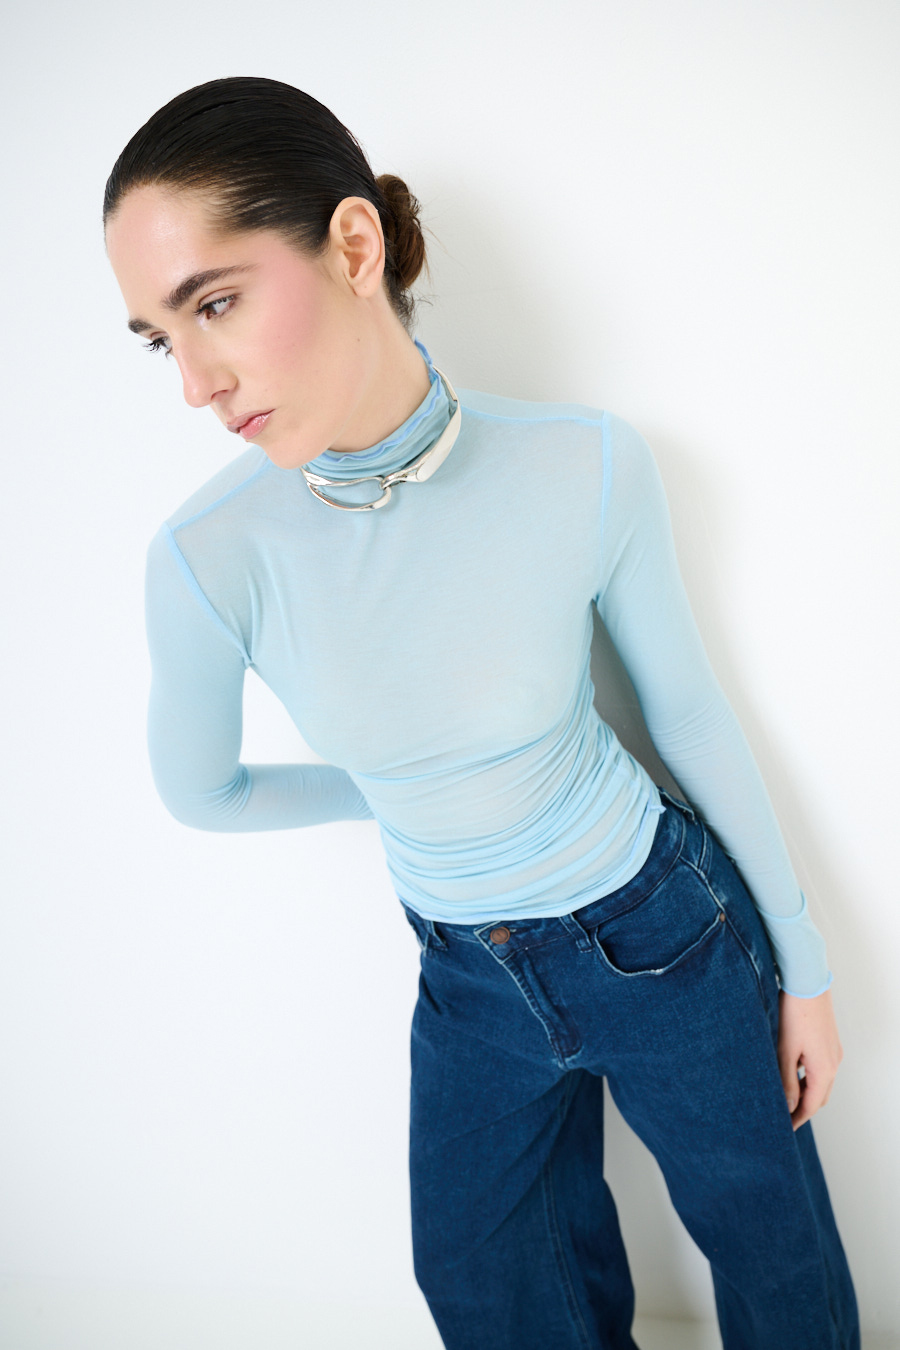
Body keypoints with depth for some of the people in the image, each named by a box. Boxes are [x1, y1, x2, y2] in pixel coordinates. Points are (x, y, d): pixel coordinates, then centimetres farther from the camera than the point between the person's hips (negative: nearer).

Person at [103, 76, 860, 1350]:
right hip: (471, 986, 1)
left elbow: (691, 716, -7)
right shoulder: (210, 559, -21)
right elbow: (198, 792, -1)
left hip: (666, 938, -1)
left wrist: (803, 965, 1)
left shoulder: (583, 466, -22)